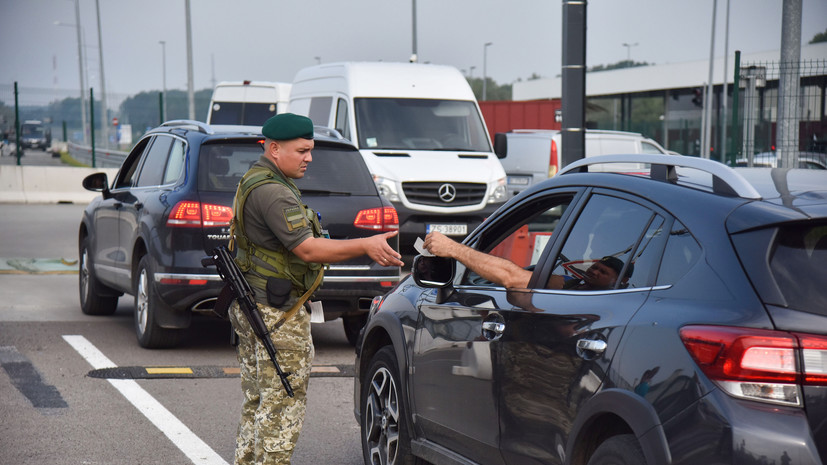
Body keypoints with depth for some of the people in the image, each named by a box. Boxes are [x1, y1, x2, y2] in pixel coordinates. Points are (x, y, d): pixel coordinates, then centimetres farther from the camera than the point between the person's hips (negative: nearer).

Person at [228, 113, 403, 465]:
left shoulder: (255, 182, 16)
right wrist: (365, 246, -24)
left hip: (251, 305, 11)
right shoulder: (272, 192, -20)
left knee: (257, 401, 17)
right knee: (284, 401, -5)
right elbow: (308, 250, -24)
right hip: (276, 315, -11)